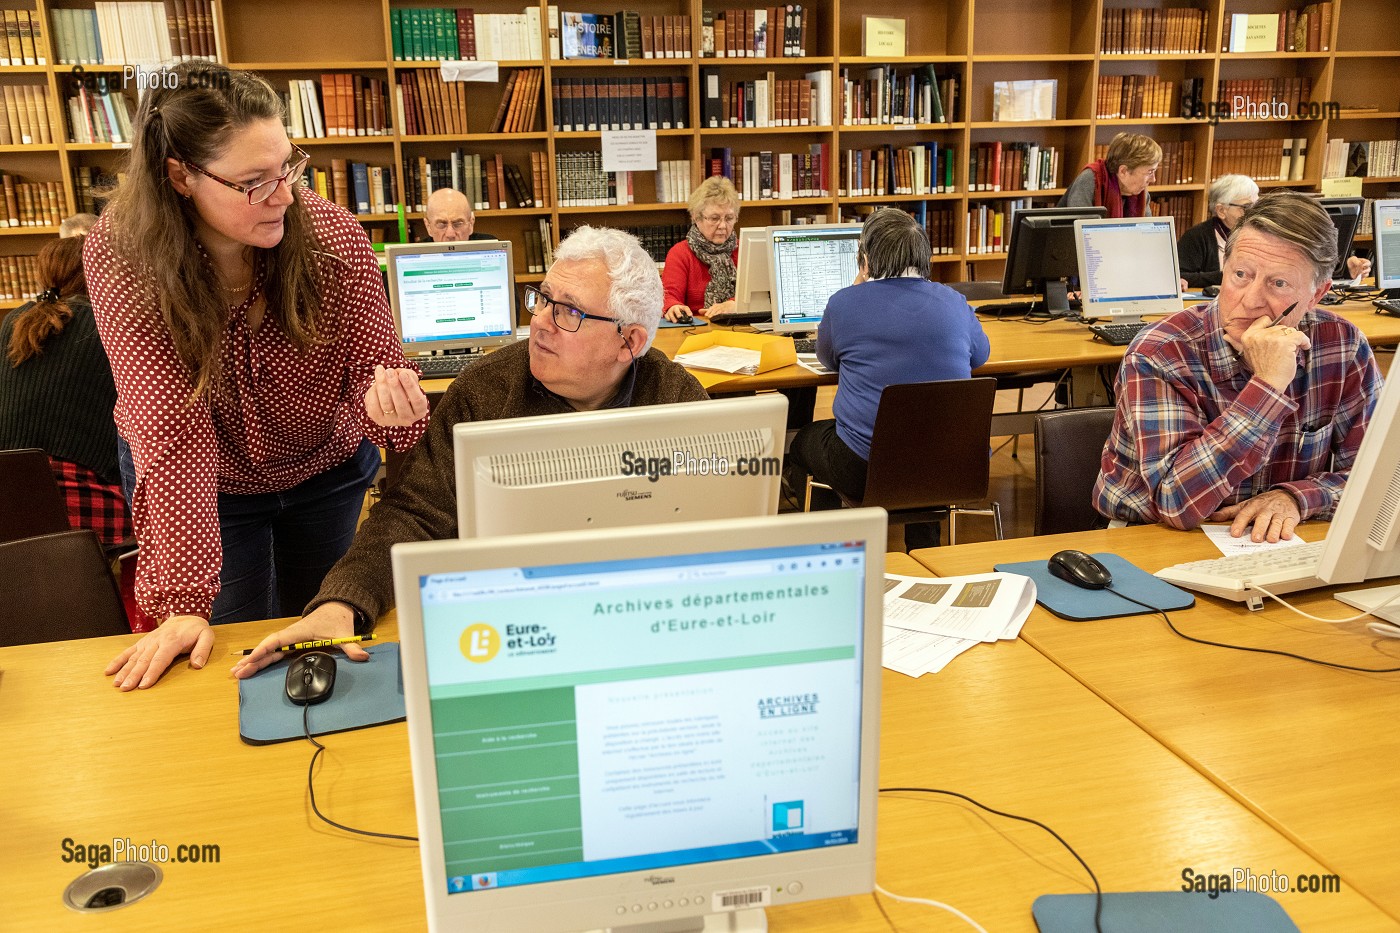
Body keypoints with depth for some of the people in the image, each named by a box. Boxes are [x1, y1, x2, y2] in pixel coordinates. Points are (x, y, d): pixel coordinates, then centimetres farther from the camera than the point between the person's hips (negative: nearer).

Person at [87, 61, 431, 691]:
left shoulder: (333, 235, -25)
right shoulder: (120, 254, -27)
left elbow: (371, 371, -19)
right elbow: (169, 427, -32)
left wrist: (386, 401, -45)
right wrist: (183, 604, -36)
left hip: (326, 468, 2)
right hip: (211, 489, -1)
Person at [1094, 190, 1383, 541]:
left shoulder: (1344, 346, -4)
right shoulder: (1157, 356, -17)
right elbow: (1177, 502, -26)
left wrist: (1295, 498, -18)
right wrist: (1269, 385, -28)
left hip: (1278, 546, 3)